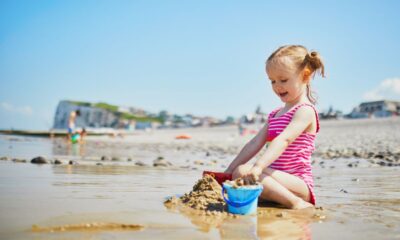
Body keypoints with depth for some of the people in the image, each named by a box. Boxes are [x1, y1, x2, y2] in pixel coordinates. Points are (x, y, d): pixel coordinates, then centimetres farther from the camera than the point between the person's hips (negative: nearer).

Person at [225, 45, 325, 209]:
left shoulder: (305, 111, -10)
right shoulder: (275, 114, 19)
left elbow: (283, 140, -27)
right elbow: (256, 143, 13)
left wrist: (258, 166, -42)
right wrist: (228, 171, 6)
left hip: (297, 183, -9)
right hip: (277, 179, 9)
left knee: (243, 172, -28)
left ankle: (296, 203, -23)